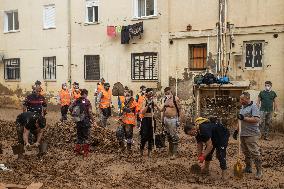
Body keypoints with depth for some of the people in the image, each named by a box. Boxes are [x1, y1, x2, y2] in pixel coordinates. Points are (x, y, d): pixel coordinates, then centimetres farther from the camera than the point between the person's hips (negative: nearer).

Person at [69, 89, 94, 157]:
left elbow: (70, 108, 0)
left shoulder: (77, 101, 1)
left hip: (78, 121, 5)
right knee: (86, 137, 6)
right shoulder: (87, 102, -14)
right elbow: (89, 113, -16)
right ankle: (85, 152, 10)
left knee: (79, 136, 18)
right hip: (85, 121, -5)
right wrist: (93, 121, -7)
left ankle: (77, 151, 23)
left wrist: (75, 115, 10)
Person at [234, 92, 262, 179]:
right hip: (243, 134, 8)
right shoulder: (243, 107, 15)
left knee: (255, 152, -6)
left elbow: (256, 119, -22)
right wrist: (237, 130, 20)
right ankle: (248, 167, 28)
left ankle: (259, 171, 2)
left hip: (252, 134, -8)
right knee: (246, 152, 15)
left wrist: (244, 118, -22)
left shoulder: (253, 107, -11)